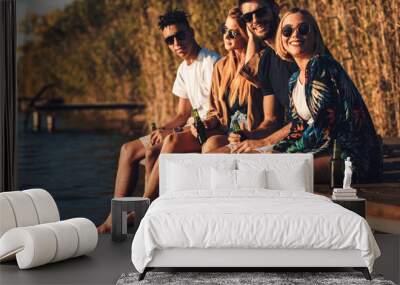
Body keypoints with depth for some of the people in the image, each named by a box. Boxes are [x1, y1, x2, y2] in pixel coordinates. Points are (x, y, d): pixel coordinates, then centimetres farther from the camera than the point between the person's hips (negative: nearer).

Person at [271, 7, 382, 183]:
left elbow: (323, 128, -19)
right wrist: (276, 149, -1)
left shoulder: (320, 65, -14)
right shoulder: (294, 80, 15)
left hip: (350, 159, -8)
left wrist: (285, 151, -12)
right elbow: (299, 129, 15)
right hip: (330, 153, 8)